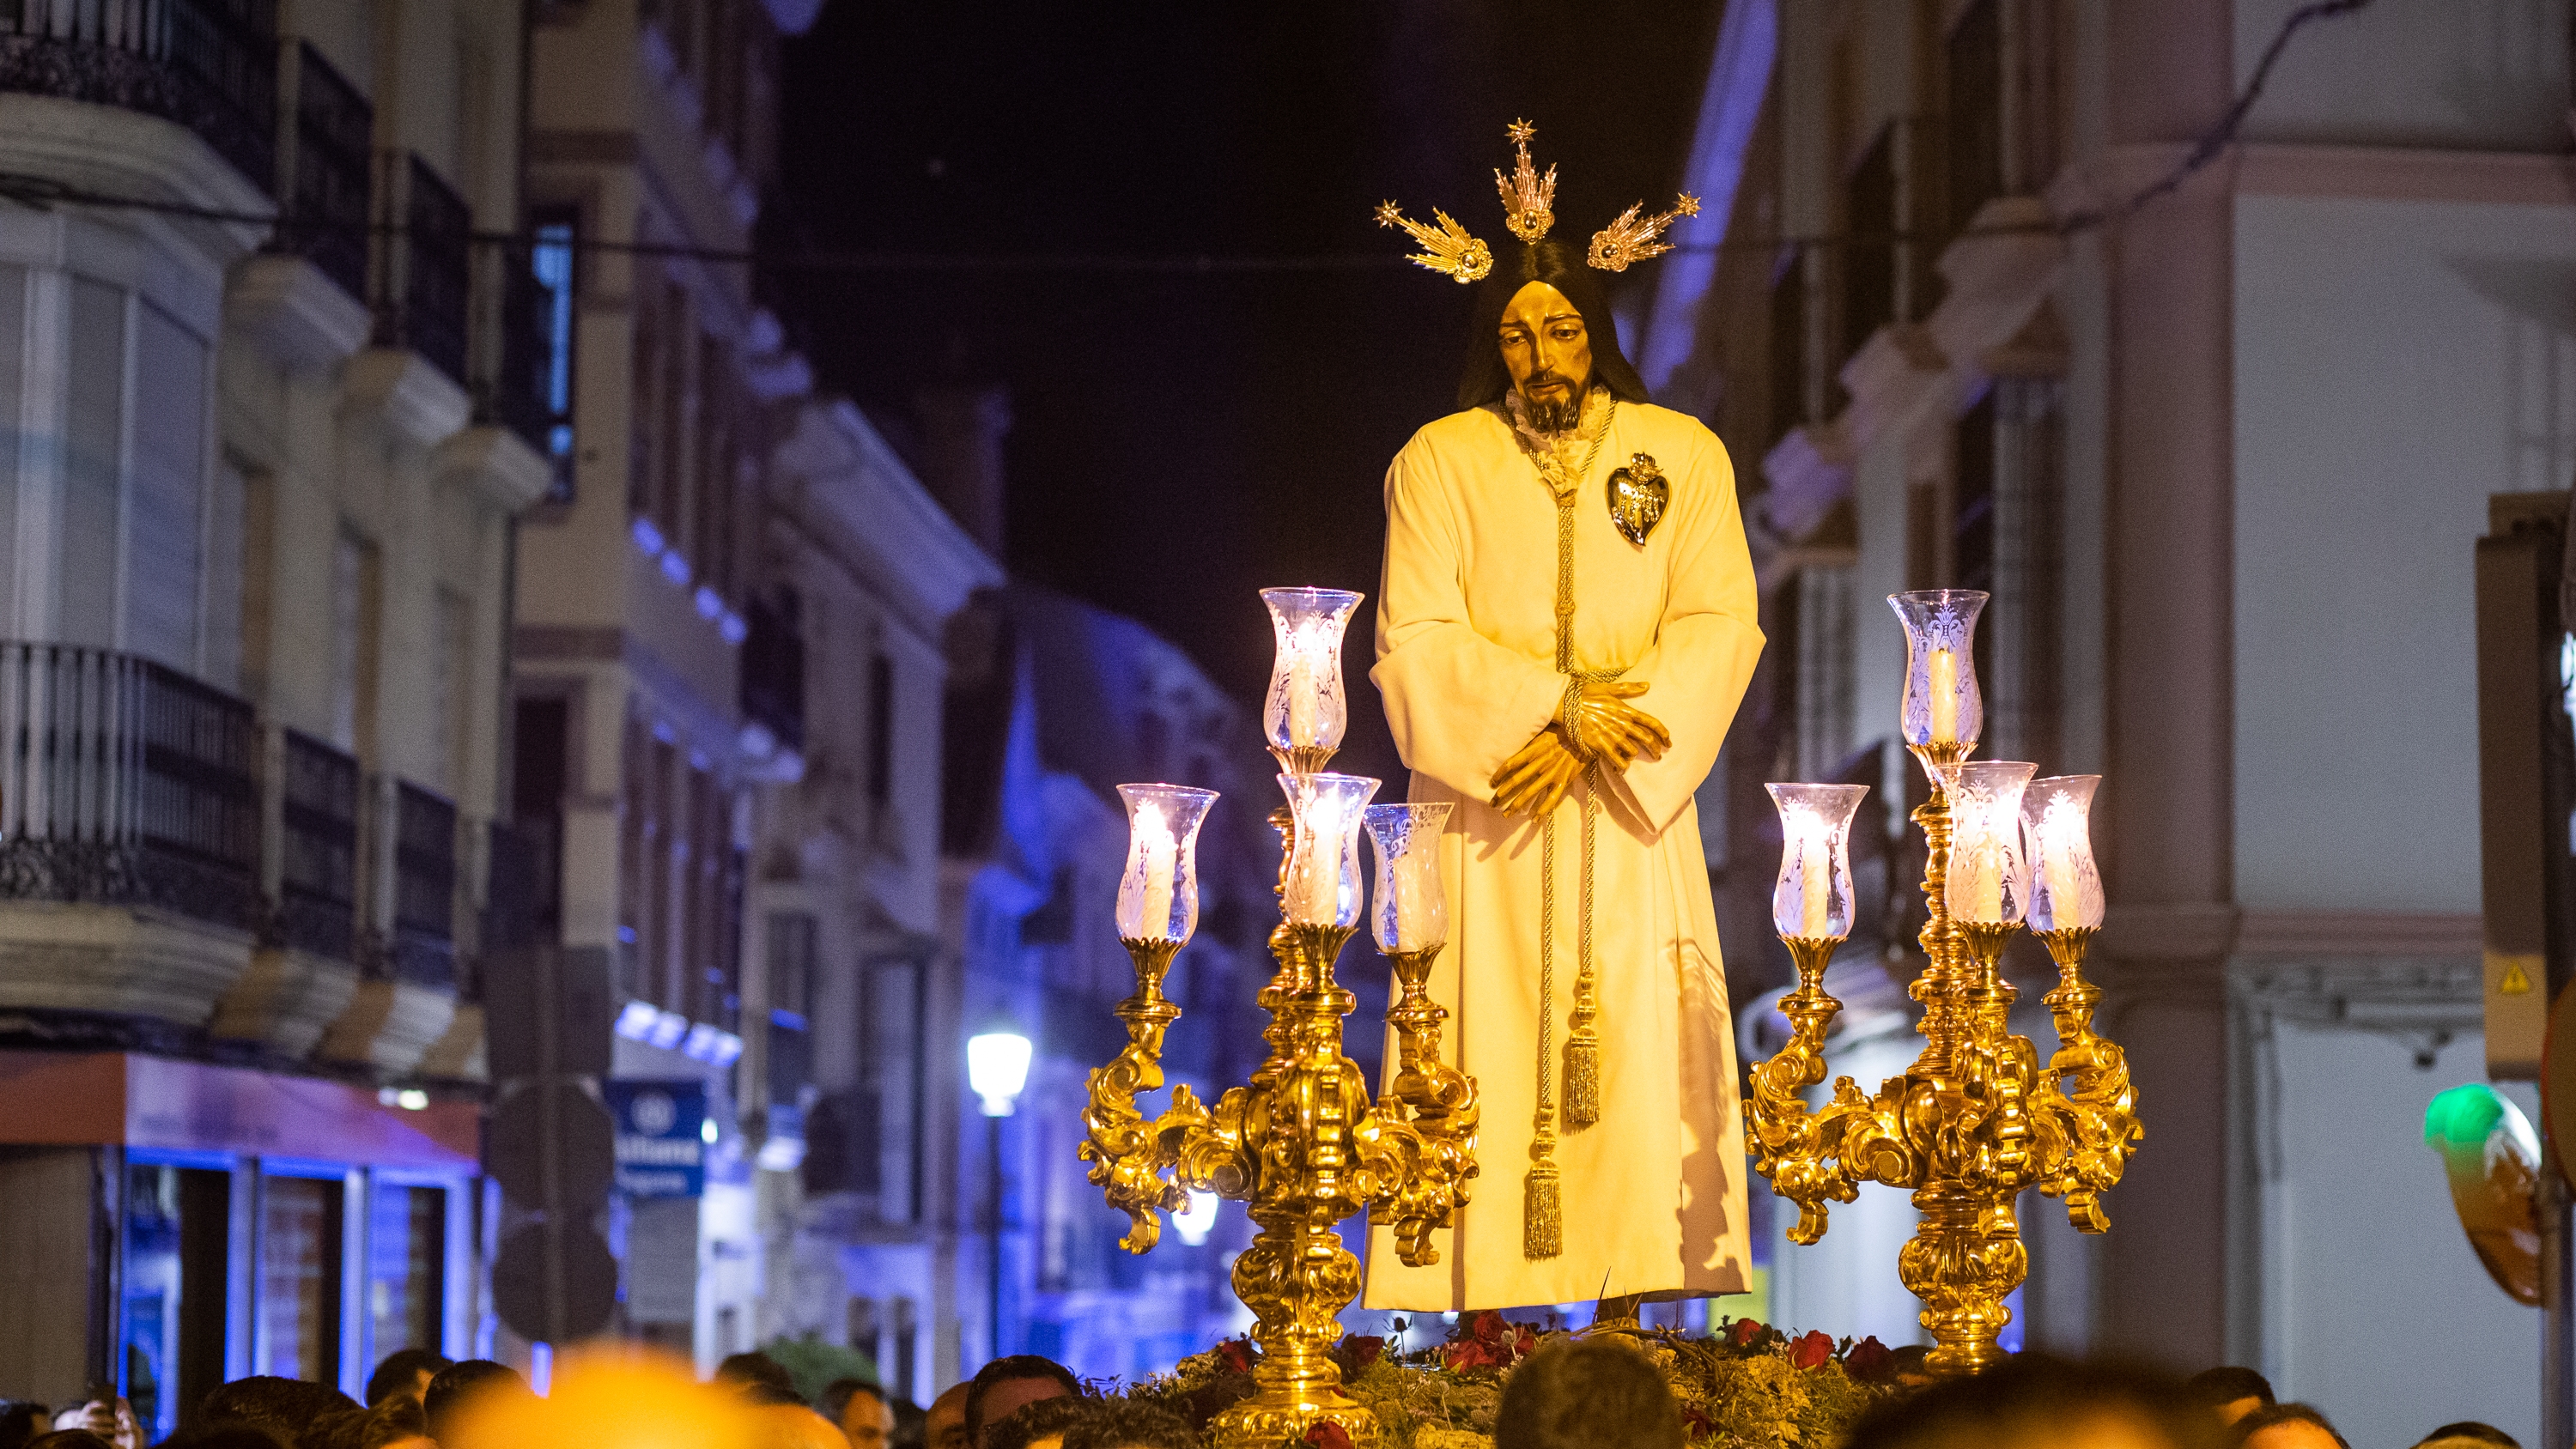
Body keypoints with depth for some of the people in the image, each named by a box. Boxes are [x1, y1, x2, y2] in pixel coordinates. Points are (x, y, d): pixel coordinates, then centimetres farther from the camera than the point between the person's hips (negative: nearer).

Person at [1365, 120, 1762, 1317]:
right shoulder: (1437, 463, 6)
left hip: (1628, 818, 1)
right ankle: (1482, 1328, -7)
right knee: (1486, 1068, -7)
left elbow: (1719, 625, 1)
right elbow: (1419, 644, -3)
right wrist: (1558, 707, -15)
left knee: (1629, 1059, -6)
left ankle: (1622, 1312, -5)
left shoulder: (1683, 455, 9)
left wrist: (1585, 738, -11)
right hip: (1483, 816, -1)